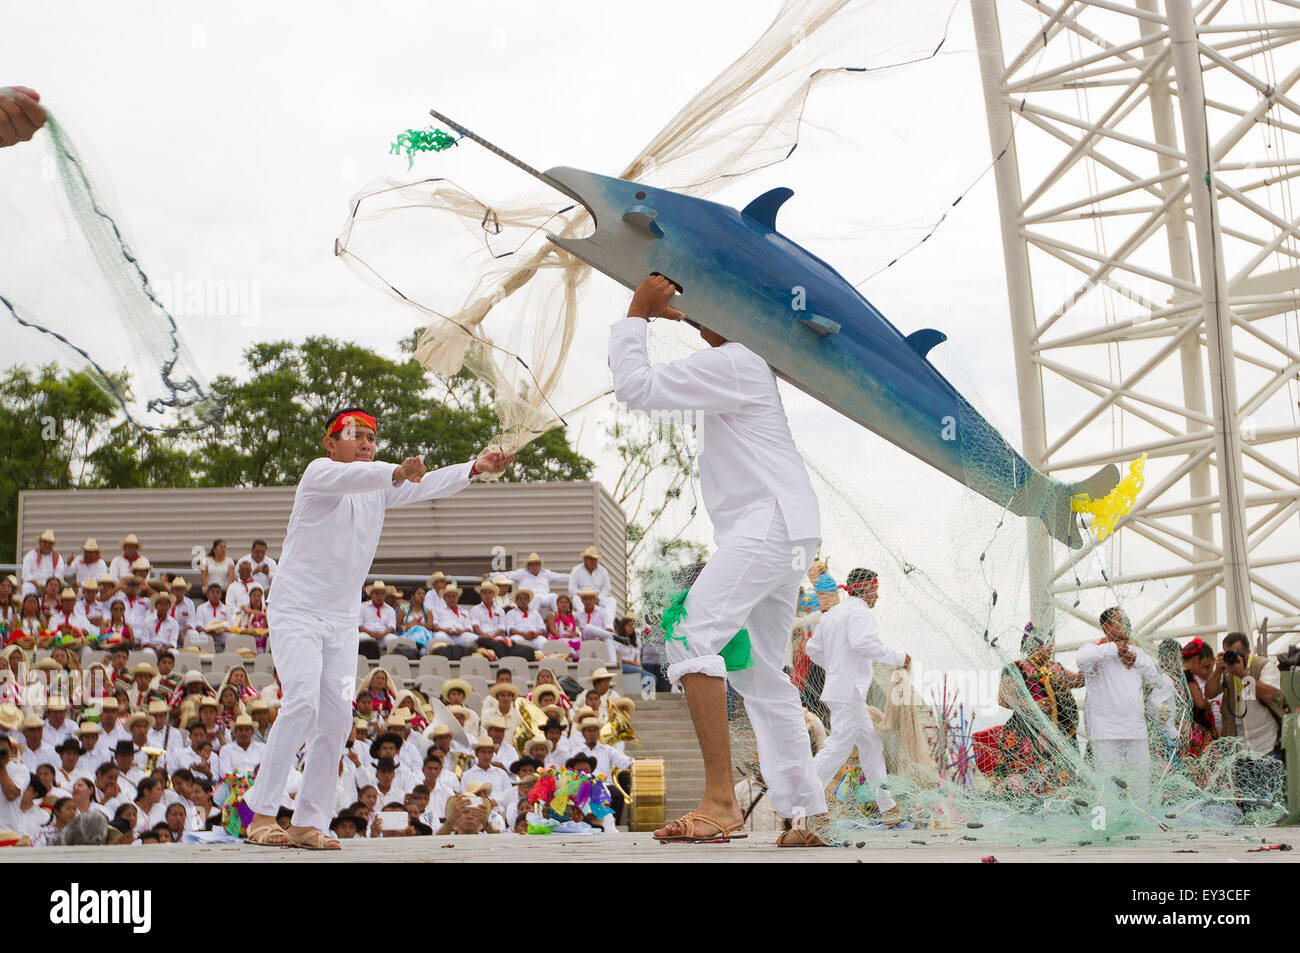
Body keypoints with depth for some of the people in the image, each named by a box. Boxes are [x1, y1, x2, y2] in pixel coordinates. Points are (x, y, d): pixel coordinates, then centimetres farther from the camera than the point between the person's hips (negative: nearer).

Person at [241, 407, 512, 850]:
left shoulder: (379, 486, 13)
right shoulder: (319, 473, -9)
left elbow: (427, 485, 2)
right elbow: (351, 476, -30)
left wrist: (474, 467, -12)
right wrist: (396, 473, -49)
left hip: (342, 620, 7)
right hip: (296, 610, -7)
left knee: (336, 714, -2)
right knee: (302, 700, -21)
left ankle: (309, 823, 2)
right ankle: (262, 813, -16)